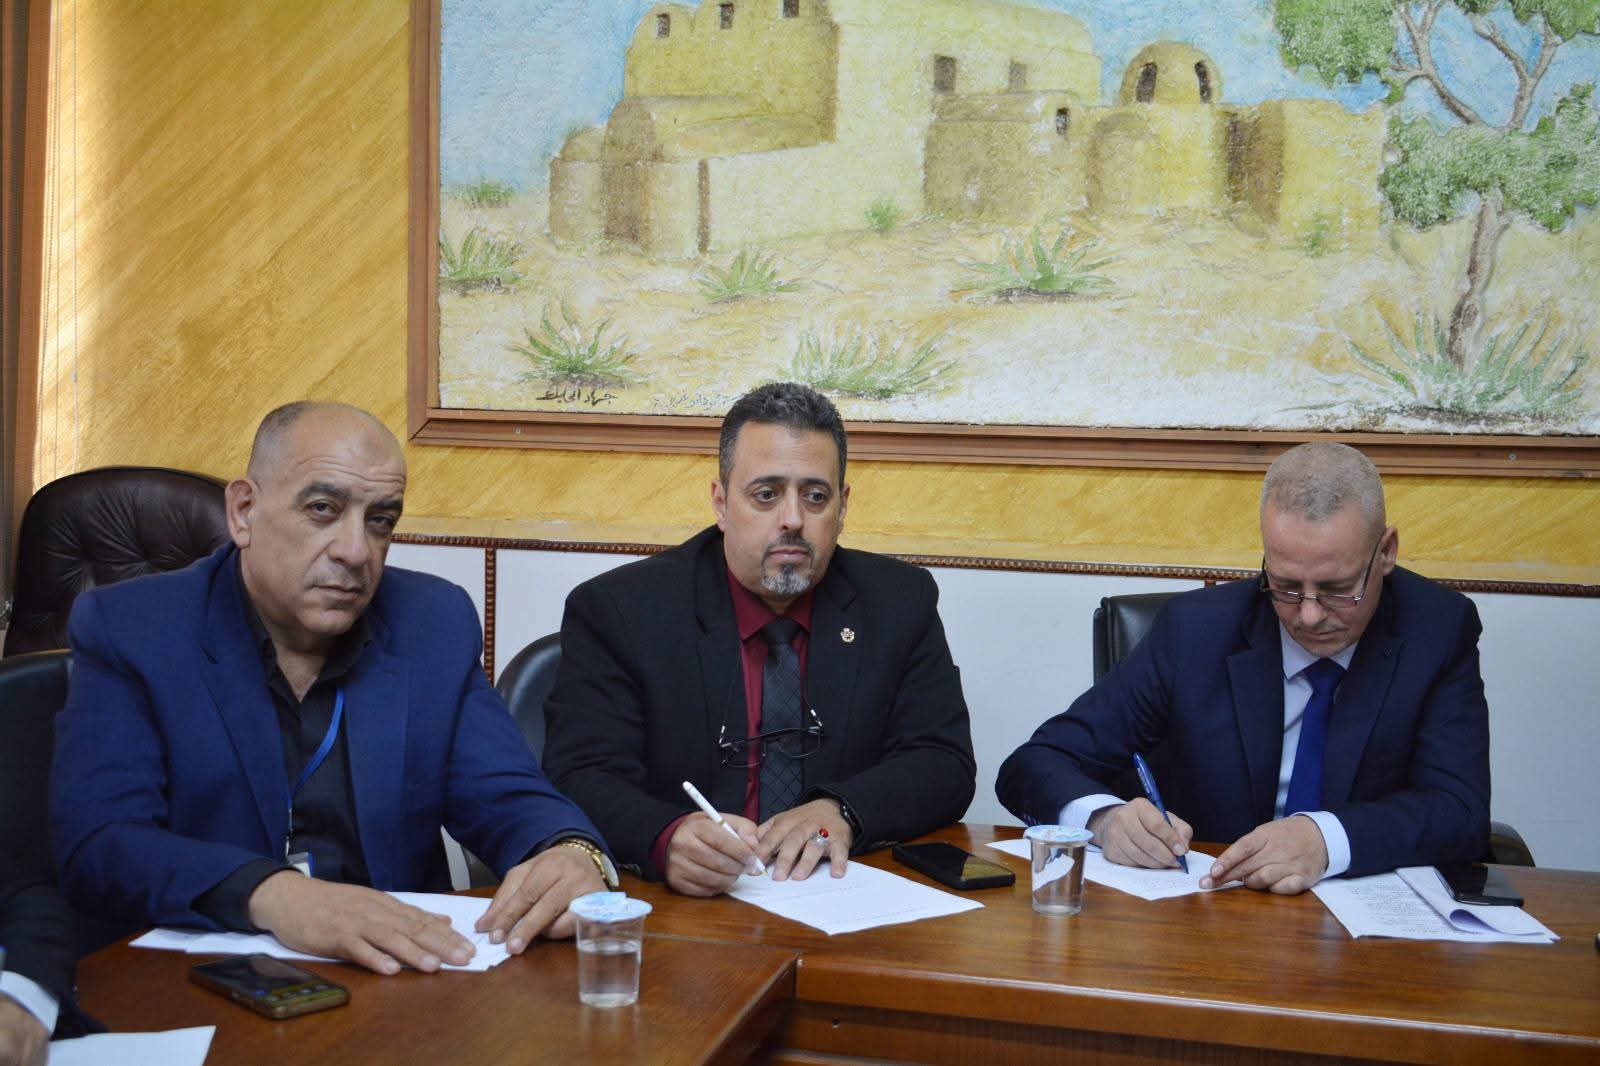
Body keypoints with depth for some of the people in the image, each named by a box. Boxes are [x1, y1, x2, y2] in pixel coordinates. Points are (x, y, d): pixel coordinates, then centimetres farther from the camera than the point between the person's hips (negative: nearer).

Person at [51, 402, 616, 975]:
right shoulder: (126, 628, -5)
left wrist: (571, 853, -20)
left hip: (401, 971, 3)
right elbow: (96, 844, -15)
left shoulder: (436, 623, 5)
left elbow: (505, 799, 3)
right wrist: (271, 895, -32)